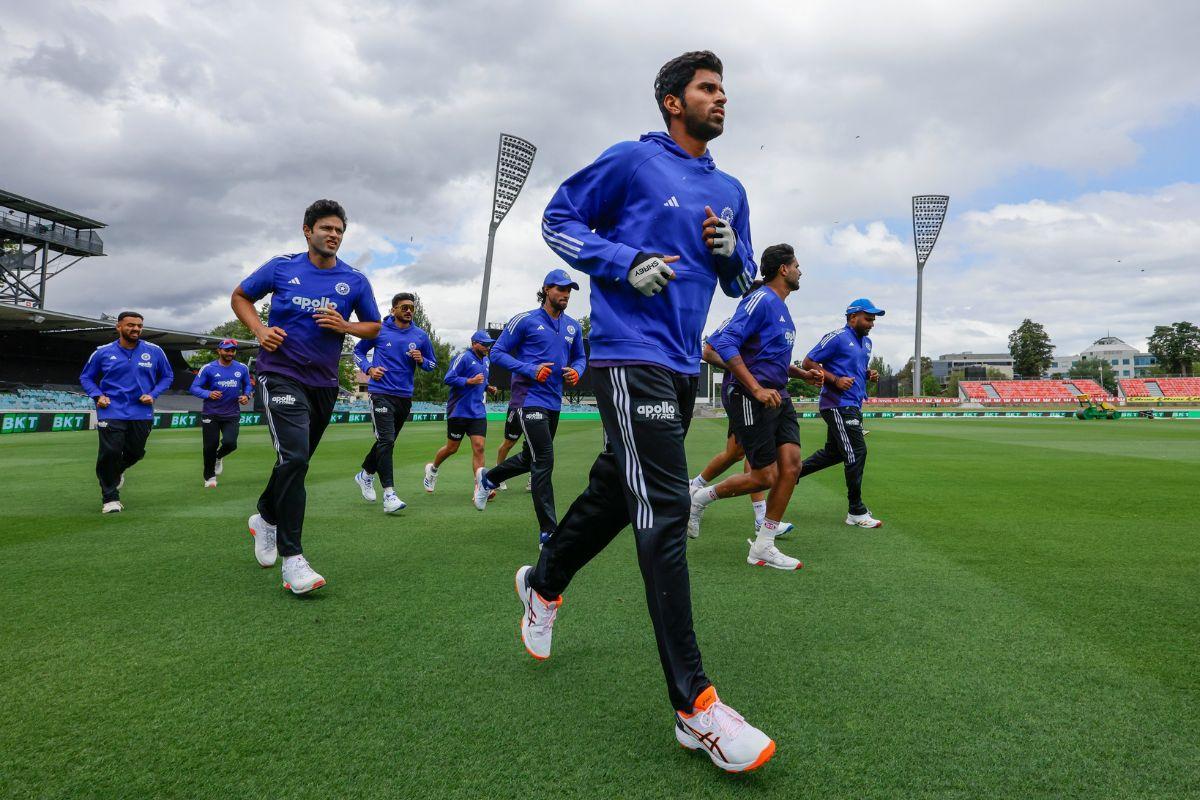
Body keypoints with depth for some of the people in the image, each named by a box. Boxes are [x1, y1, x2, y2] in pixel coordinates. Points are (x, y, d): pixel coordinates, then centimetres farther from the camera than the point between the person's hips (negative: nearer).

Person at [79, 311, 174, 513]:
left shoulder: (154, 351, 1)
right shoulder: (103, 352, 0)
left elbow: (167, 376, 12)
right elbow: (86, 377, 13)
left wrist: (153, 395, -3)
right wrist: (98, 395, -4)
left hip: (142, 413, 2)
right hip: (111, 412, -2)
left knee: (135, 452, 10)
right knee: (110, 453, -8)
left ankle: (116, 472, 46)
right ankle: (110, 498, 9)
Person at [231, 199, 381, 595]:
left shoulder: (355, 280, 3)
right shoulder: (282, 267, 0)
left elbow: (374, 326, 12)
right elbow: (240, 297, 12)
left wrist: (344, 326, -9)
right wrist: (259, 330, -6)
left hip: (324, 383, 4)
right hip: (281, 375, -4)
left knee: (295, 462, 17)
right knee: (294, 458, -20)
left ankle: (265, 518, 46)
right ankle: (291, 558, -15)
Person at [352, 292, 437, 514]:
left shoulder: (421, 336, 7)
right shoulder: (379, 330, -1)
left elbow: (432, 364, 15)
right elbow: (358, 351, 10)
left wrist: (421, 360, -8)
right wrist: (369, 368, -8)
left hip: (405, 396, 5)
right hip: (381, 393, -4)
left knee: (386, 442, 17)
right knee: (386, 441, -16)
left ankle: (365, 475, 41)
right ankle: (389, 494, -17)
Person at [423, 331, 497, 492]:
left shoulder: (486, 361, 14)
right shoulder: (464, 357, -11)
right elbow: (448, 379, -16)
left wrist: (487, 387, 11)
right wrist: (470, 381, -23)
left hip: (478, 412, 6)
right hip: (459, 411, -6)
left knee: (478, 447, -7)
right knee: (452, 448, 7)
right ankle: (432, 469, 36)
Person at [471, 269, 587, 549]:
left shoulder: (573, 326, 11)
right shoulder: (525, 321, -5)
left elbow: (580, 357, 23)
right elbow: (497, 352, -3)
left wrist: (576, 371, -3)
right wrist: (531, 370, -16)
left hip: (554, 401, 7)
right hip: (530, 398, -7)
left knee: (530, 458, 20)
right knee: (544, 461, -13)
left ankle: (488, 478, 47)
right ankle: (548, 533, -7)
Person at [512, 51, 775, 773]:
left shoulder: (730, 192, 19)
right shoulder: (632, 161, 0)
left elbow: (742, 283, 24)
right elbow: (559, 220, 3)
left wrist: (730, 252, 0)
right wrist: (626, 262, -12)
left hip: (683, 366, 8)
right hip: (631, 355, -8)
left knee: (618, 489, 17)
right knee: (664, 510, -16)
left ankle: (544, 585, 43)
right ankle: (695, 705, -13)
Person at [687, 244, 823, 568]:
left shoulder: (781, 307, 18)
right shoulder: (761, 300, -11)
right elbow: (724, 344, -22)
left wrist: (803, 374, 14)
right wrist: (757, 389, -25)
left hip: (778, 398, 9)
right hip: (753, 401, -9)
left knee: (791, 466, -2)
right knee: (765, 476, -4)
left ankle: (762, 547, 7)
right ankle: (700, 497, 18)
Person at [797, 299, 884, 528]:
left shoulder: (866, 342, 17)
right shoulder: (836, 338, -10)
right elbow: (808, 362, -10)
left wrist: (869, 374, 7)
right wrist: (835, 380, -19)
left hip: (854, 406, 10)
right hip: (838, 405, -10)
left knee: (834, 452, 16)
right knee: (856, 453, -10)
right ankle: (856, 512, -3)